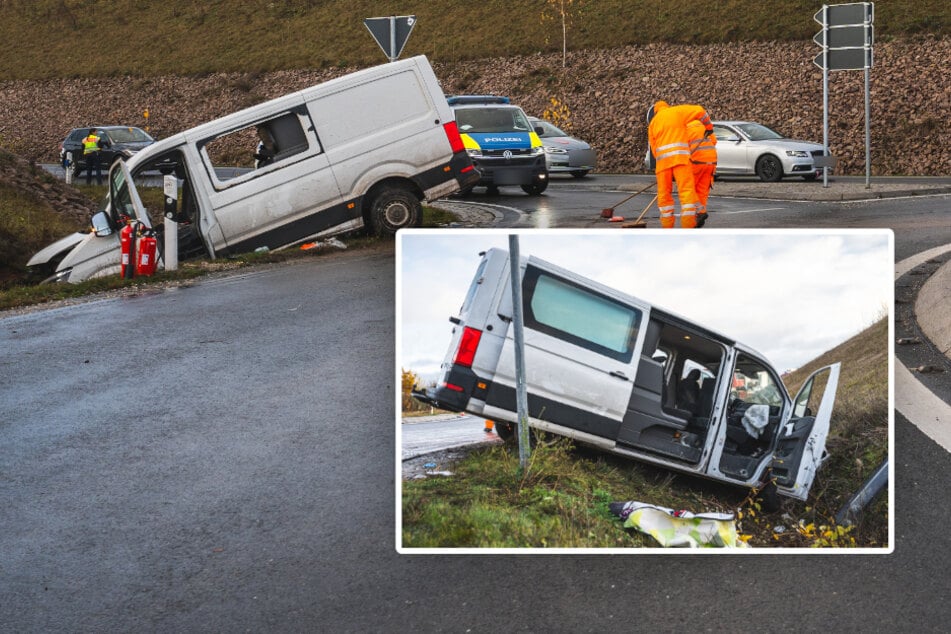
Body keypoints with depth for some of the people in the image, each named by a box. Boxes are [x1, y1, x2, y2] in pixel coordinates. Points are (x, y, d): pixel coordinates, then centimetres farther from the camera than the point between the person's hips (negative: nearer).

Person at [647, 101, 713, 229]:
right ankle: (688, 226, -18)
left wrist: (660, 161, 22)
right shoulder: (676, 111, 15)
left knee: (664, 193, 9)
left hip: (662, 158, 3)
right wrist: (709, 126, 22)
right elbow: (700, 111, 8)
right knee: (687, 190, -8)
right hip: (680, 156, -3)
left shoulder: (653, 123, 24)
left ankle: (667, 227, 6)